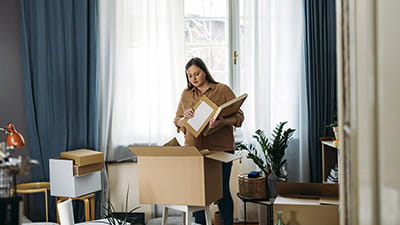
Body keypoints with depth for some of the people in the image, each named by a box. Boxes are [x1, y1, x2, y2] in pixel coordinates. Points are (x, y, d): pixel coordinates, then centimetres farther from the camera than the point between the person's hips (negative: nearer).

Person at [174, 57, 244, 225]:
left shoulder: (223, 90, 1)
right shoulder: (186, 94, 13)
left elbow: (239, 116, -3)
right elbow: (177, 121, 15)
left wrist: (221, 122, -23)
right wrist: (185, 117, -9)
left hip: (220, 148, -3)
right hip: (193, 149, 3)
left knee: (222, 190, 2)